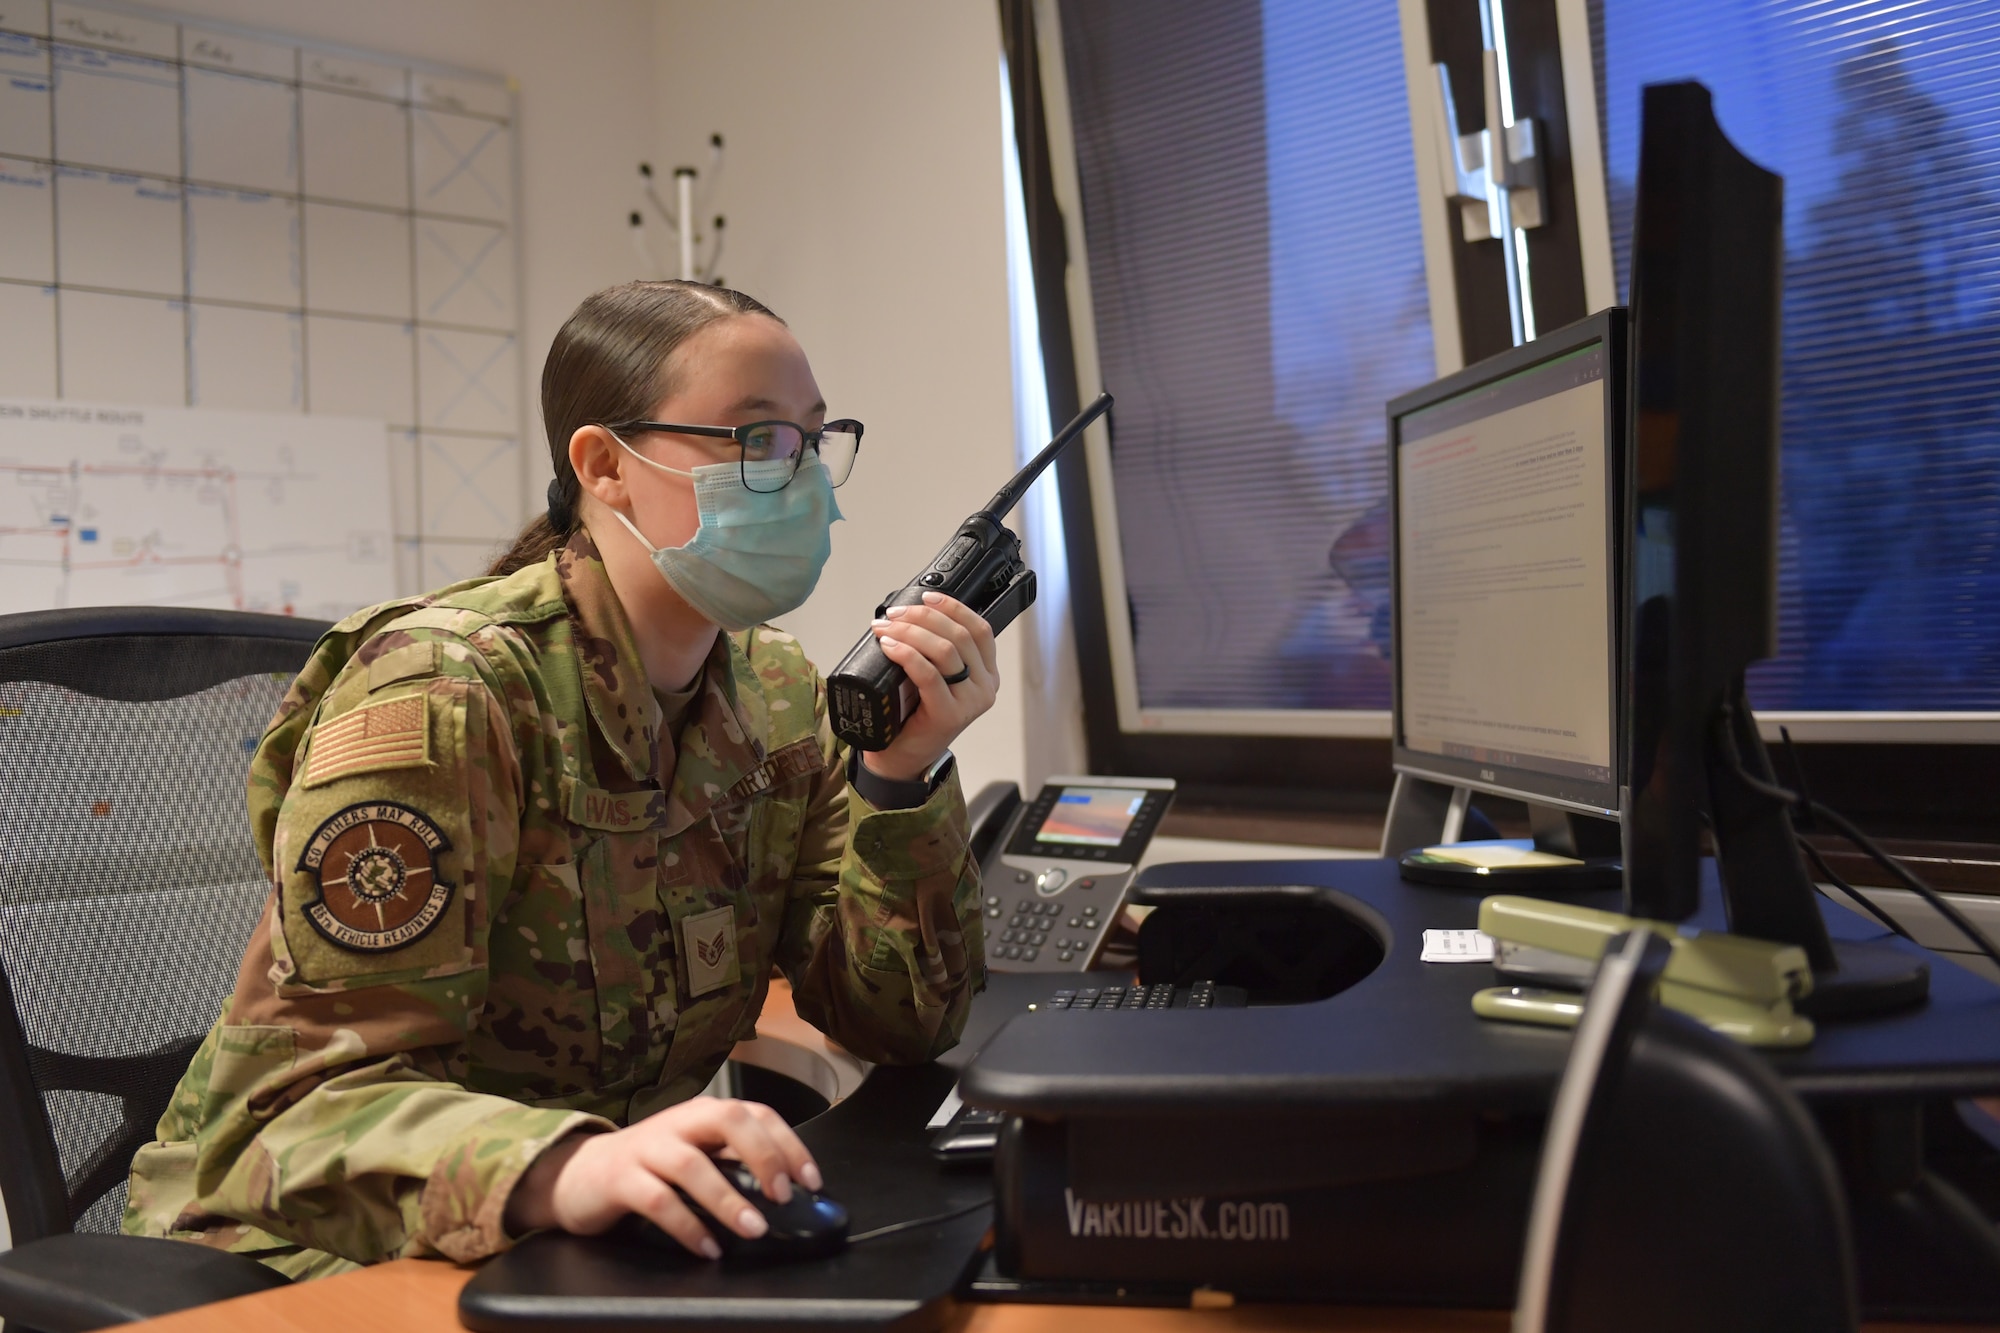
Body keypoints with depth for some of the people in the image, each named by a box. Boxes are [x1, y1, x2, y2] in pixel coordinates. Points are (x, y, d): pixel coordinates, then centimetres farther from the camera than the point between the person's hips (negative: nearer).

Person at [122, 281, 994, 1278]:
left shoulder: (777, 696, 1)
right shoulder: (442, 692, -19)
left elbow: (902, 1022, -1)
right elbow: (319, 1097, -24)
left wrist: (905, 776, -15)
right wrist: (563, 1169, -43)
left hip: (594, 1235, 6)